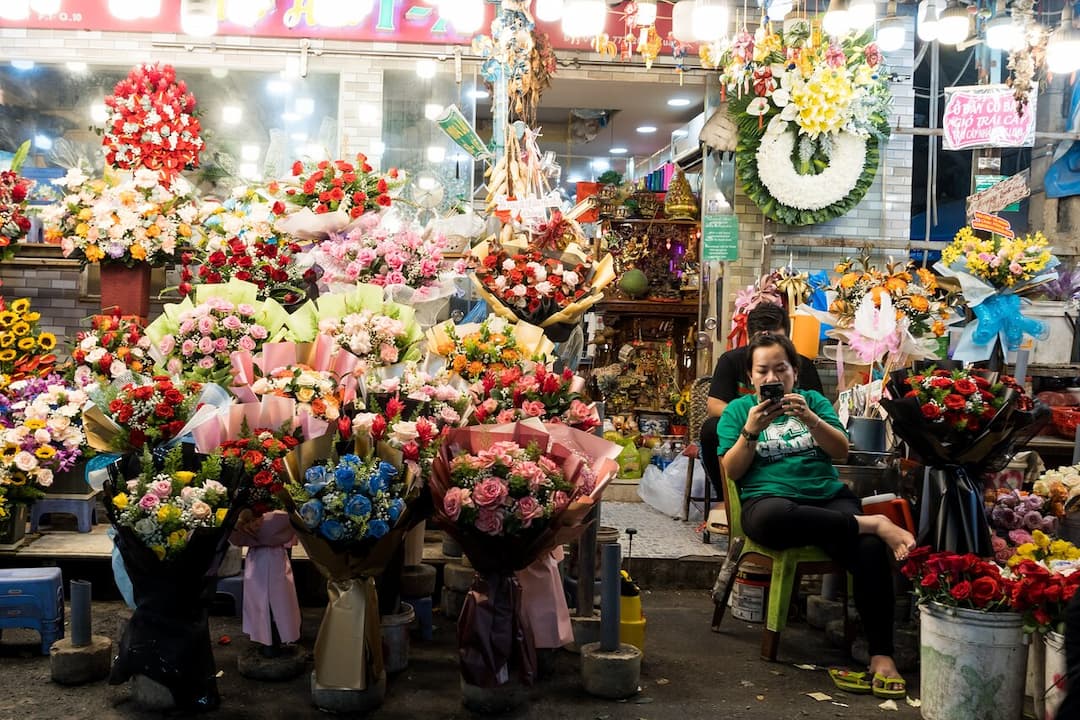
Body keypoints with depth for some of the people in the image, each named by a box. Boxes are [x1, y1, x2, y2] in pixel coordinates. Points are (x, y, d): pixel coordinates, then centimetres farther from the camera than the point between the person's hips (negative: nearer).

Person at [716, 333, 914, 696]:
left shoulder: (814, 400, 18)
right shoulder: (737, 410, 13)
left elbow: (841, 451, 6)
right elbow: (732, 471, 4)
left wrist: (809, 418, -10)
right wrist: (751, 430, -11)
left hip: (828, 497, 3)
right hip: (768, 502, -2)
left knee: (871, 549, -30)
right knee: (774, 517, -42)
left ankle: (881, 656, -25)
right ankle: (873, 523, -27)